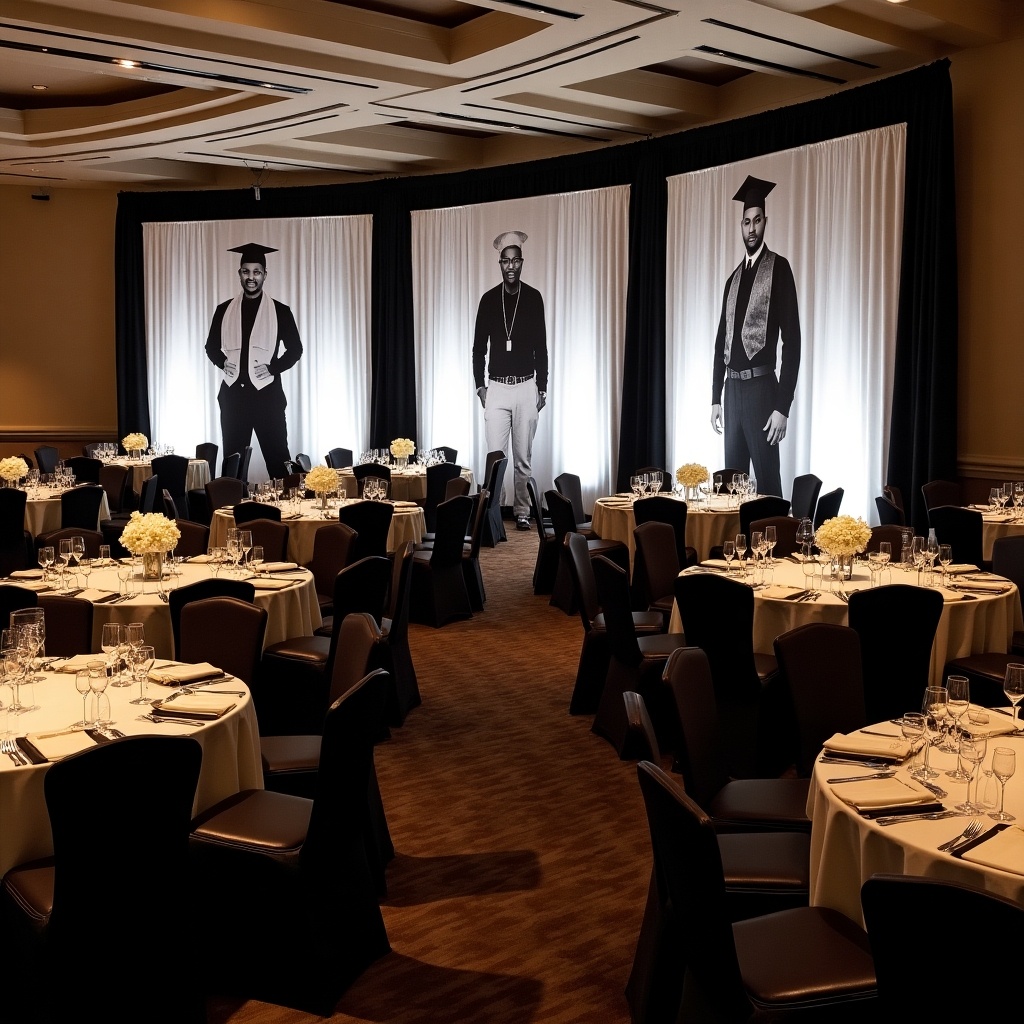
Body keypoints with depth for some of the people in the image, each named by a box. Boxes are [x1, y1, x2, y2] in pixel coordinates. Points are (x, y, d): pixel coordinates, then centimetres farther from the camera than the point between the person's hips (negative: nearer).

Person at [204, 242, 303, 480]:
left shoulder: (280, 311, 1)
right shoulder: (224, 310, 7)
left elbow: (295, 349, 3)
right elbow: (211, 346, 15)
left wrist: (273, 367, -11)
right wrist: (222, 362, -5)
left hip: (267, 393, -2)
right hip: (233, 393, 2)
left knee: (277, 458, 0)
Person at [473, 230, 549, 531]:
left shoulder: (534, 298, 1)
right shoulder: (488, 299, 3)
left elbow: (541, 347, 4)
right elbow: (479, 347, 7)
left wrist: (542, 388, 2)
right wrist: (479, 385, 0)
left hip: (526, 387, 0)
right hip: (496, 387, 0)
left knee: (523, 458, 5)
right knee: (495, 455, -3)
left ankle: (522, 511, 14)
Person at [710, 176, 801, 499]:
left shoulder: (779, 268, -4)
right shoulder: (734, 277, 16)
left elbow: (792, 340, -11)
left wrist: (783, 406, -16)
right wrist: (715, 398, 15)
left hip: (761, 386, -6)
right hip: (732, 388, 7)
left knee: (767, 481, -4)